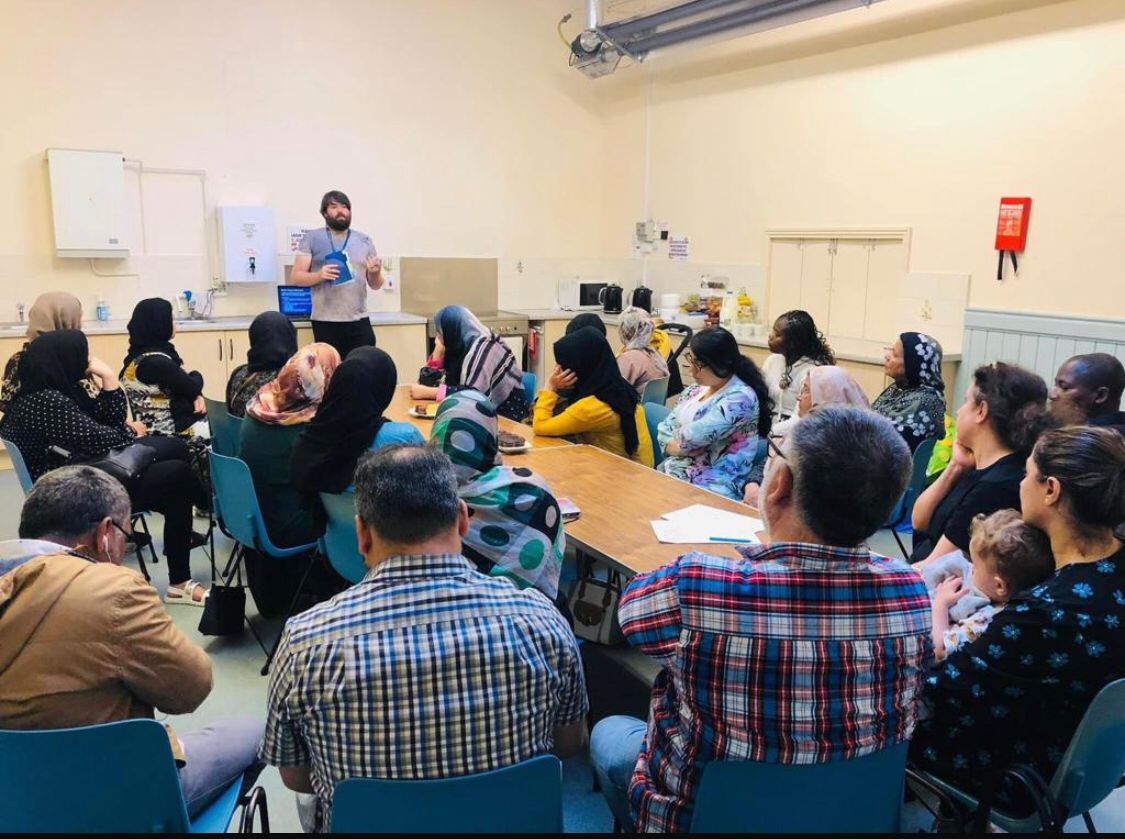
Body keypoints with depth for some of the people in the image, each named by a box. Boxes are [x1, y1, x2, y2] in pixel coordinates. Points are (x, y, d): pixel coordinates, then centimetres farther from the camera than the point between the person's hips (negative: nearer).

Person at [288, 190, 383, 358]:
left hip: (359, 321, 3)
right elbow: (295, 277, 0)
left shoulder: (364, 240, 11)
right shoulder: (313, 238, 3)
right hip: (325, 322, -2)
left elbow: (375, 285, 14)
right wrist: (319, 275, -19)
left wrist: (376, 273, -9)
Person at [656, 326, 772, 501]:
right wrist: (684, 448, -9)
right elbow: (663, 432, 10)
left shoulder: (740, 397, -12)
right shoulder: (693, 391, 12)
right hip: (671, 472, 7)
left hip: (712, 488, -7)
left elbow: (695, 436, -20)